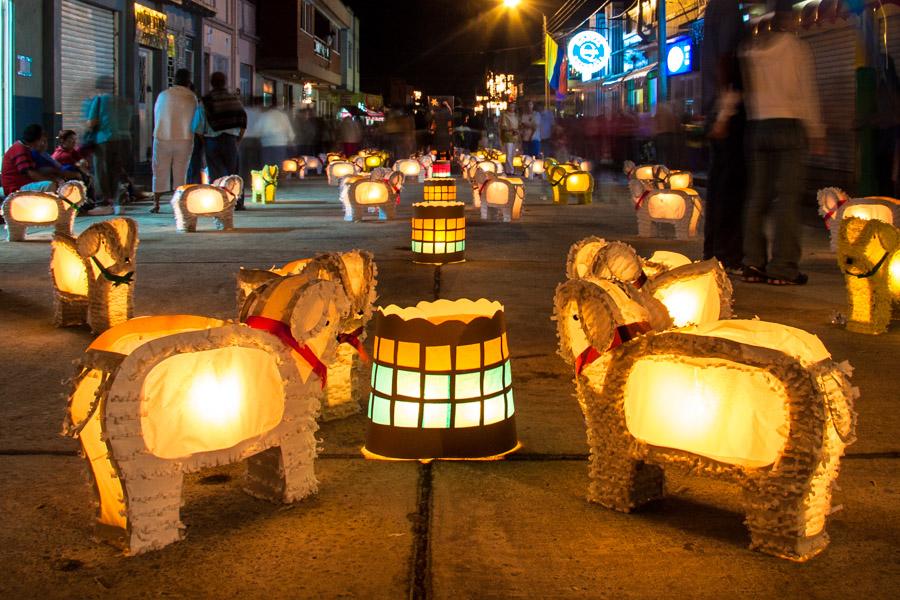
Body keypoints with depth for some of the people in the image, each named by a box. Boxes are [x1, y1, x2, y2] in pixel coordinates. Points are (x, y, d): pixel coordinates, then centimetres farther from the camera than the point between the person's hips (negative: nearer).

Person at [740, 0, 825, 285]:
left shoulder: (750, 51, 10)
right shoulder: (797, 47, -2)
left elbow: (742, 90, 8)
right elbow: (808, 92, -2)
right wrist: (816, 132, 2)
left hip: (757, 126, 5)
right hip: (789, 125, -4)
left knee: (757, 195, 6)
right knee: (788, 196, -4)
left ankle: (753, 264, 5)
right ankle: (783, 267, -7)